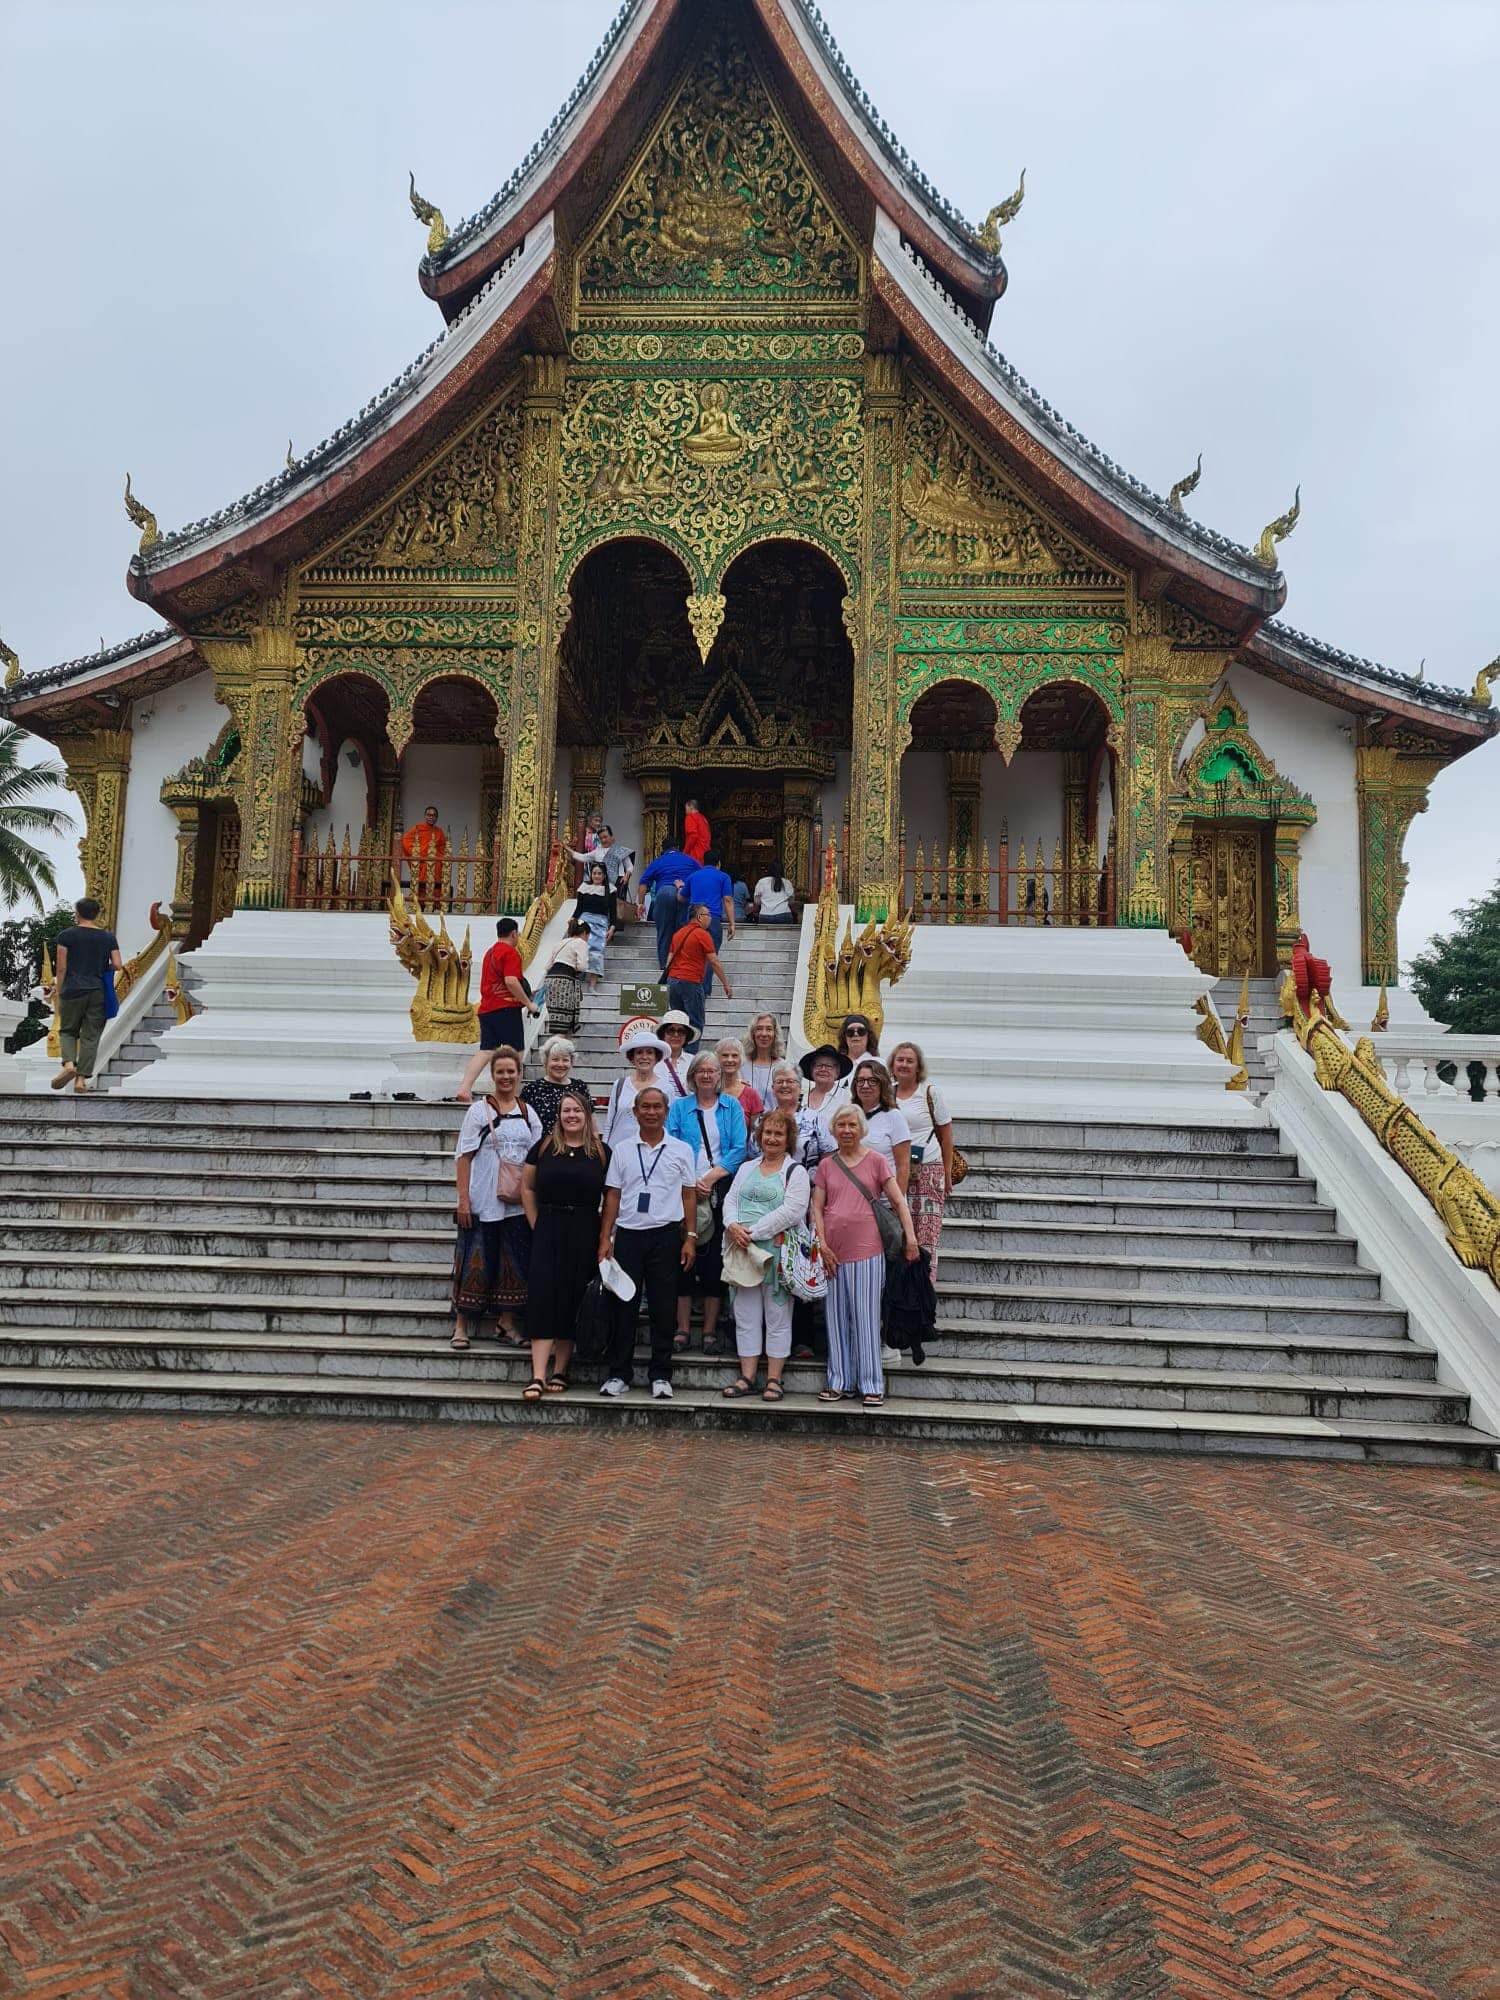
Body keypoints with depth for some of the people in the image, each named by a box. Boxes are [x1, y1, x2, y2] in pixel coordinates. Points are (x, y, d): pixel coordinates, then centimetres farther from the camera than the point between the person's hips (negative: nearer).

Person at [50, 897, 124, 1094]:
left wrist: (59, 994, 6)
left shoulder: (66, 935, -1)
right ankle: (81, 1079, 1)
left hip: (73, 990, -1)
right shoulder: (108, 937, 5)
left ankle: (69, 1064, -11)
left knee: (67, 1030, 14)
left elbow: (61, 968, -2)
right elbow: (118, 965, -1)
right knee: (90, 1036, 5)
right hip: (99, 991, 2)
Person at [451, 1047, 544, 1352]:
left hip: (518, 1203, 4)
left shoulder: (528, 1113, 9)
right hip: (483, 1202, -4)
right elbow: (464, 1157, -4)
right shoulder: (479, 1110, -1)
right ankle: (461, 1323, 11)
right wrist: (463, 1199, -11)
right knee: (476, 1261, 0)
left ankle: (507, 1320, 20)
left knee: (514, 1262, 7)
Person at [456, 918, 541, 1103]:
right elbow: (511, 981, -19)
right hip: (506, 1008, -8)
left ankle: (464, 1089, -9)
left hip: (486, 1009, 8)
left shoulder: (490, 952, 20)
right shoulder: (510, 952, -7)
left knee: (485, 1051, 3)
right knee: (512, 1051, -2)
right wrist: (529, 1003, -13)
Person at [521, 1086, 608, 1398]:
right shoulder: (544, 1147, 5)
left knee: (573, 1301, 4)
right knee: (543, 1298, -7)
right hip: (548, 1231, 0)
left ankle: (559, 1372, 14)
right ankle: (538, 1376, -8)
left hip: (585, 1233, 0)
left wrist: (604, 1234, 0)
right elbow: (527, 1188, 11)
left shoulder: (601, 1152, 3)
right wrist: (536, 1224, 3)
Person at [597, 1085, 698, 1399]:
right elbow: (612, 1196, 7)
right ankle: (618, 1375, 11)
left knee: (663, 1308, 3)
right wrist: (605, 1238, 1)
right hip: (628, 1234, 1)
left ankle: (661, 1375, 12)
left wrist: (690, 1237, 0)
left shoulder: (681, 1150, 6)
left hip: (666, 1235, -1)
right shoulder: (622, 1150, 8)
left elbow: (689, 1196, 6)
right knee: (623, 1305, 3)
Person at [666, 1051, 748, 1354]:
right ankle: (682, 1329, 6)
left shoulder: (731, 1106, 8)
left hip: (720, 1191, 0)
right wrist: (691, 1183, -14)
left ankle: (710, 1330, 6)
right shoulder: (680, 1107, 8)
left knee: (715, 1259, 0)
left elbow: (739, 1148, -1)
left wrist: (711, 1177, -12)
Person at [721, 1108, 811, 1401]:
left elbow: (792, 1211, -12)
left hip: (777, 1253, -5)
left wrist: (753, 1231, -16)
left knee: (777, 1318, 2)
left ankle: (773, 1379, 8)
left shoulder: (795, 1171, 0)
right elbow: (730, 1200, 12)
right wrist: (733, 1226, -10)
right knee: (746, 1317, 7)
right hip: (744, 1253, 5)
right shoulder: (746, 1168, 18)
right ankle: (747, 1377, 14)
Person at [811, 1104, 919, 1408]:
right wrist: (822, 1245, -5)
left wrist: (910, 1238, -7)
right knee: (836, 1317, 8)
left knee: (866, 1317, 0)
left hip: (866, 1251, -3)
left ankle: (871, 1385, 7)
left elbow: (898, 1201, 0)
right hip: (833, 1252, 3)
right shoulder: (826, 1165, 8)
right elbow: (817, 1207, 6)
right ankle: (839, 1382, 17)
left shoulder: (875, 1161, 1)